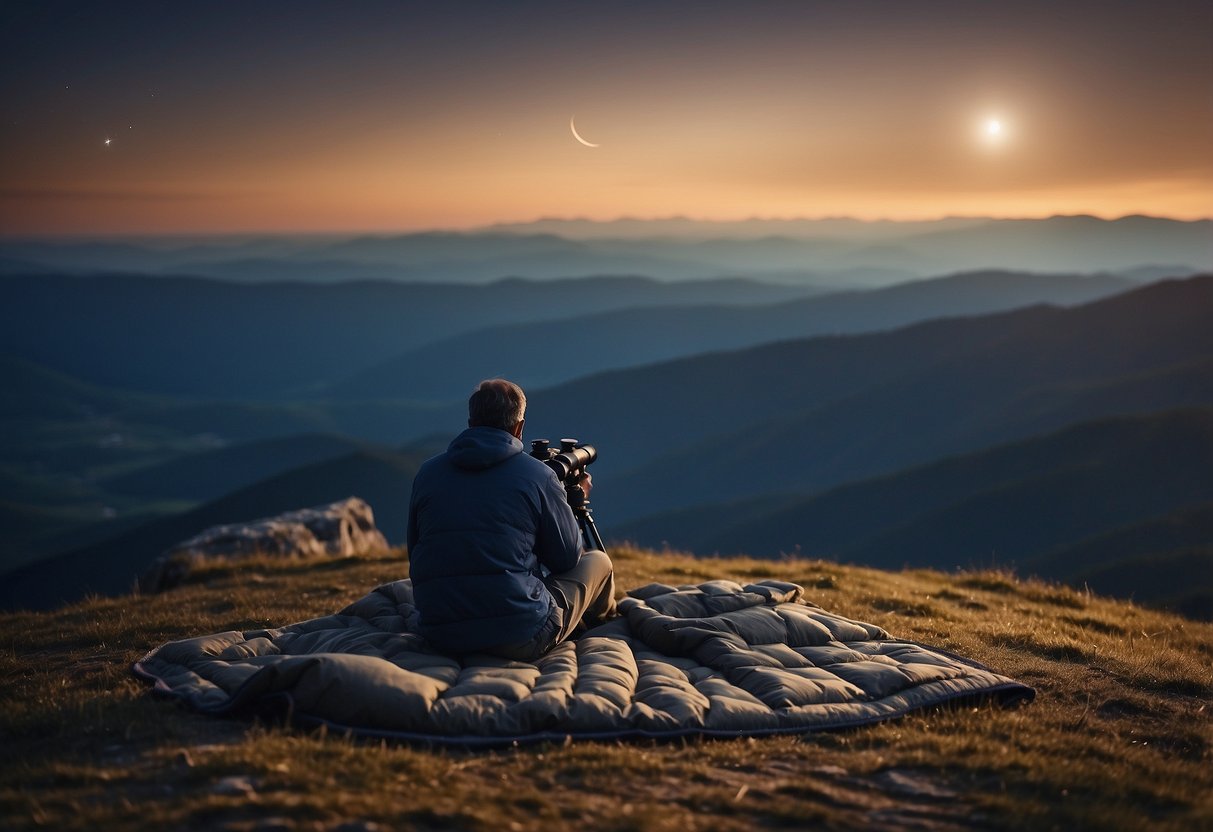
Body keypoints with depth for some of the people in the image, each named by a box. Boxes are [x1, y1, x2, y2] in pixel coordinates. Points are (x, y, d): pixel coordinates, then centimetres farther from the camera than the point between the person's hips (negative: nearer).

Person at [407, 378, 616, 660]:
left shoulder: (427, 473, 6)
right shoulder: (537, 475, -4)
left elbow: (415, 554, 17)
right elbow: (567, 559, 6)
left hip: (439, 636, 5)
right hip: (521, 639, -5)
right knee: (598, 562, 24)